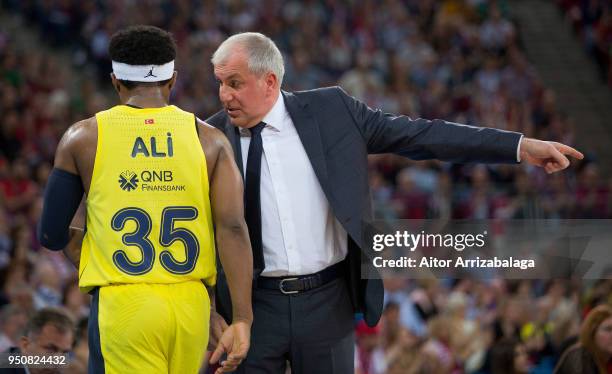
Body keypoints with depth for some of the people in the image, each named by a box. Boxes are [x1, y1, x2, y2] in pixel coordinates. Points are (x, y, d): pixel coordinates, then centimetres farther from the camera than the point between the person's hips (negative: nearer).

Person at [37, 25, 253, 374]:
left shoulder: (83, 138, 3)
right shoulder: (209, 139, 5)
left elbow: (52, 236, 6)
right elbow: (233, 228, -6)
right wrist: (242, 320, -8)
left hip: (121, 305, -2)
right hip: (191, 305, 3)